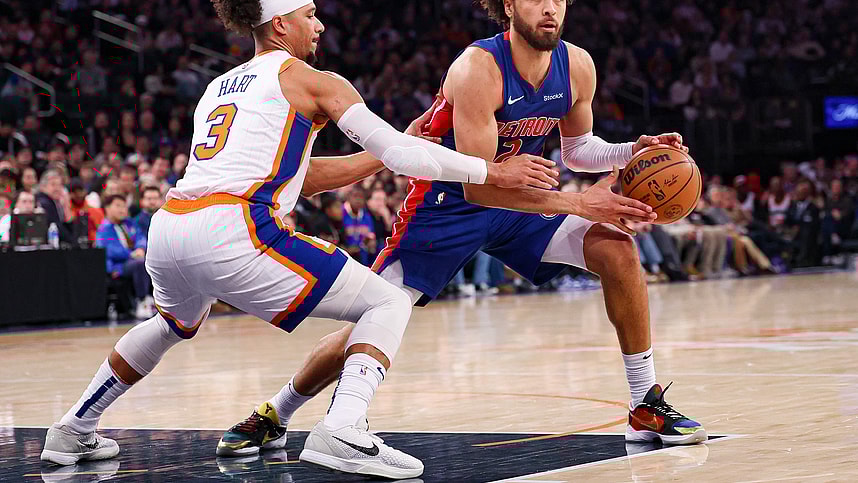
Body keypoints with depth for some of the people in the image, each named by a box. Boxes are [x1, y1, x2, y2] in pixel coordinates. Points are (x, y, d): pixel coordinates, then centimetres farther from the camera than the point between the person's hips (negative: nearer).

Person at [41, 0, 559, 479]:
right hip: (230, 234, -7)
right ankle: (341, 431, -21)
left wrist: (394, 149, 32)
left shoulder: (218, 88, 30)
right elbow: (398, 154, 2)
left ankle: (74, 431, 41)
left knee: (176, 324, 41)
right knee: (390, 303, 1)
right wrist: (492, 171, 8)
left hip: (167, 230, 8)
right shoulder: (312, 81, 10)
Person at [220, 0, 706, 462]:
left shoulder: (578, 67, -11)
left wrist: (634, 151, -10)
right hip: (446, 207, -5)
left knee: (617, 249, -15)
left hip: (518, 198, 5)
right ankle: (273, 416, 17)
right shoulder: (478, 69, -29)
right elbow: (479, 186, -32)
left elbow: (578, 149, 10)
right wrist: (577, 204, -36)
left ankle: (647, 405, -3)